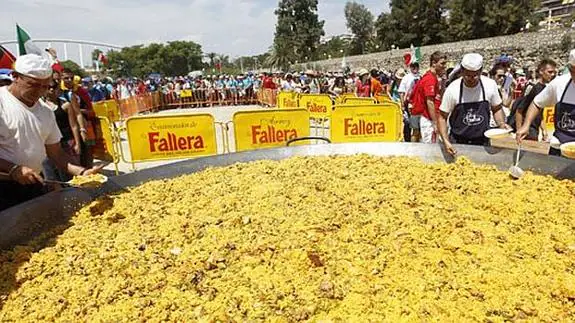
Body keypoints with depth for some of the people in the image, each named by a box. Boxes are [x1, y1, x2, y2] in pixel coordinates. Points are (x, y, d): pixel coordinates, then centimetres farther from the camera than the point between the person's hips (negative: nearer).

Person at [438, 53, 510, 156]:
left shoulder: (490, 85, -8)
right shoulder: (452, 89, -15)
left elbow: (496, 109, 9)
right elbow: (442, 117, -8)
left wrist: (502, 124, -10)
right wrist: (446, 141, -19)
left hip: (483, 143, 2)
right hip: (457, 143, -2)